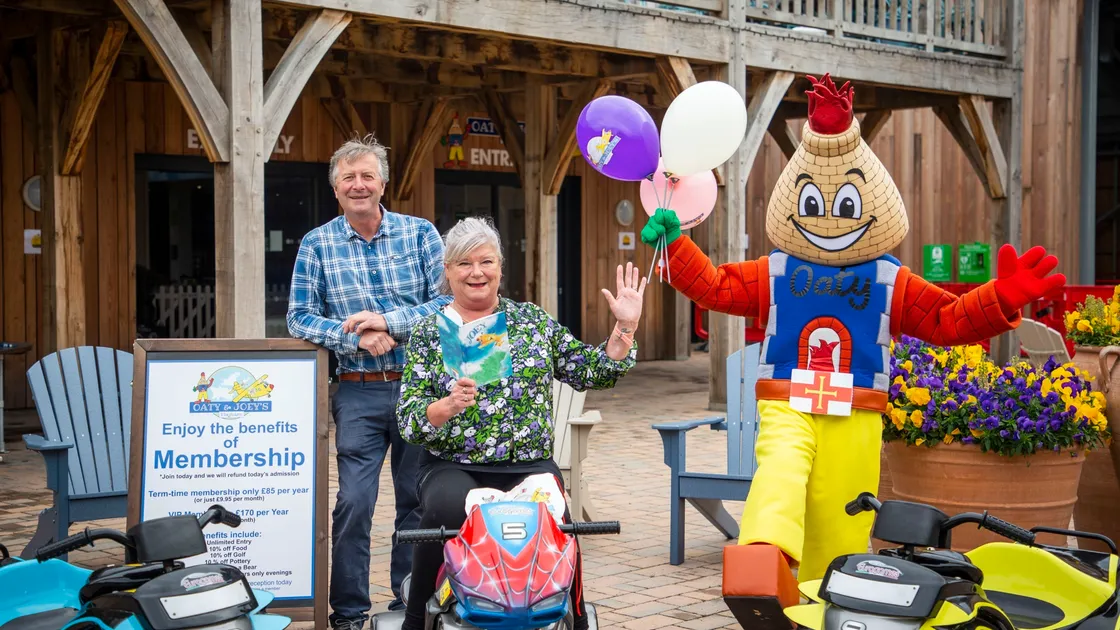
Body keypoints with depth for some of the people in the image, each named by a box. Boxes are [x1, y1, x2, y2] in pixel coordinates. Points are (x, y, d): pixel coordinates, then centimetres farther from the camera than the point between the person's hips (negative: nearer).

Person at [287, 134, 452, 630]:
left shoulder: (421, 234, 3)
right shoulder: (317, 244, 4)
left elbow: (449, 303, -3)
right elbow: (299, 318, 0)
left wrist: (389, 322, -16)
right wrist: (354, 338, -14)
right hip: (359, 392, -1)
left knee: (418, 498, 9)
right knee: (354, 501, -5)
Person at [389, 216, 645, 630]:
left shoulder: (534, 320, 12)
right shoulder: (428, 333, 6)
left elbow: (593, 373, 12)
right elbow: (408, 420, -2)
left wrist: (624, 328, 0)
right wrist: (448, 406, -21)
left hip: (529, 467, 1)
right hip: (452, 468, -1)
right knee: (447, 510, -33)